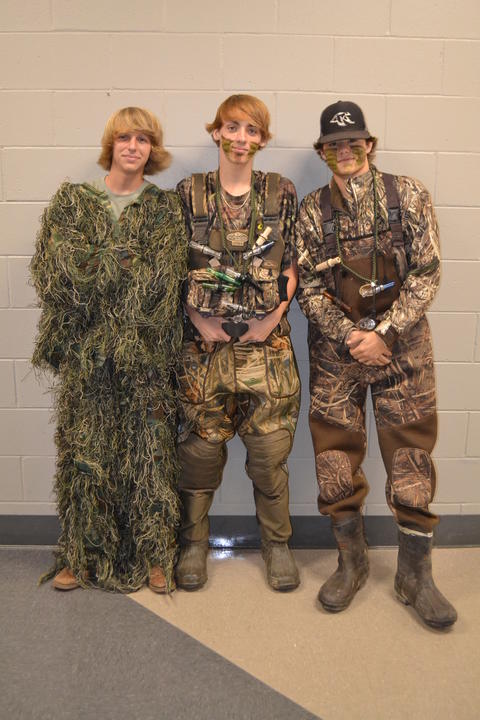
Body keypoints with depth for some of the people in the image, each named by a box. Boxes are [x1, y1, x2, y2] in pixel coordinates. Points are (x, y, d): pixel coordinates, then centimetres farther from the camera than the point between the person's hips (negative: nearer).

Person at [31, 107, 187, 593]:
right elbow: (56, 274, -4)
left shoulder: (165, 210, 7)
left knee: (149, 454, 5)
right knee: (83, 453, 7)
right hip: (82, 353, 1)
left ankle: (154, 557, 21)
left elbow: (161, 281, -6)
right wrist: (128, 263, -10)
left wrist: (96, 264, -11)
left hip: (145, 354, 0)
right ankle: (81, 556, 24)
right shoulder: (71, 201, 9)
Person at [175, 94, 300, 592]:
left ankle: (276, 543, 27)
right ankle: (194, 542, 29)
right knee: (200, 448, 8)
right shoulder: (189, 193, 5)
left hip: (266, 341, 0)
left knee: (270, 450, 6)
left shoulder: (281, 193, 6)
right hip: (204, 343, 0)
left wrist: (274, 316, -4)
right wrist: (198, 318, -5)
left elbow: (292, 265, 7)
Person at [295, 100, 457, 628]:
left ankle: (415, 575, 19)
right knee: (335, 458, 6)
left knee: (411, 457, 2)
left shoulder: (408, 195, 3)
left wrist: (383, 332, -12)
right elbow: (308, 288, 1)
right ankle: (351, 563, 25)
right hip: (335, 347, 2)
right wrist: (350, 336, -11)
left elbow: (427, 273, -3)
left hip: (402, 342, -1)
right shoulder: (312, 210, 6)